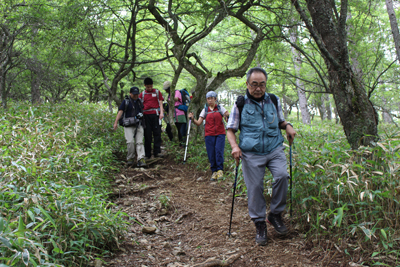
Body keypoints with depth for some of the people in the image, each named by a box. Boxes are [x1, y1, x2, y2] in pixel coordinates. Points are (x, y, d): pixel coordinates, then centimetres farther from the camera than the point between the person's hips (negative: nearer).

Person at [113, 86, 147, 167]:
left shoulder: (139, 101, 16)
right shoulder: (126, 102, 2)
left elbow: (142, 110, 31)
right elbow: (120, 111, -5)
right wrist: (116, 122, -13)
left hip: (139, 125, 4)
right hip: (129, 125, -3)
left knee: (139, 142, -5)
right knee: (130, 142, -13)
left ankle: (141, 159, -11)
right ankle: (130, 158, 3)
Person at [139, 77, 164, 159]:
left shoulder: (157, 92, 10)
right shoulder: (142, 94, 11)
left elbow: (160, 103, 8)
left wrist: (161, 113, -5)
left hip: (155, 115, -1)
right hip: (146, 115, 1)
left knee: (157, 133, -6)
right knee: (147, 135, 2)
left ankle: (157, 152, -5)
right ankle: (147, 154, 7)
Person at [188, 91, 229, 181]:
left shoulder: (220, 108, 6)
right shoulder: (205, 110, 8)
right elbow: (198, 123, 3)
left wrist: (227, 116, -25)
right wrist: (192, 119, -16)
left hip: (220, 134, -1)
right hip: (209, 135, 1)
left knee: (219, 151, -15)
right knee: (211, 154, -2)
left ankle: (220, 170, -1)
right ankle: (214, 172, 10)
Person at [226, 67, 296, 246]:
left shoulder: (273, 101, 12)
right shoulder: (240, 104, 4)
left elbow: (280, 121, 26)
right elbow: (230, 130, 7)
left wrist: (288, 126, 3)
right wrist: (234, 146, -12)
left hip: (275, 149, 2)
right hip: (251, 153, -1)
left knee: (282, 176, -21)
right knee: (254, 188, -1)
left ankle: (275, 214, 0)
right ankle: (259, 224, 16)